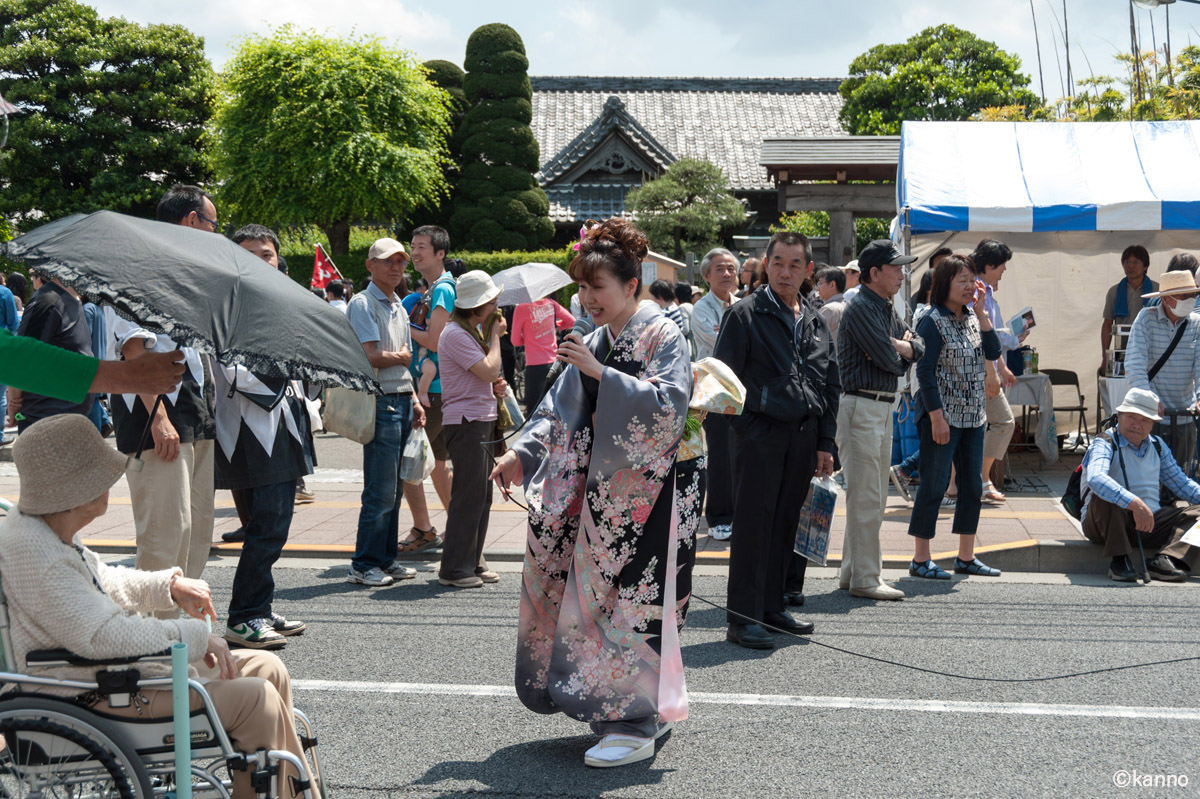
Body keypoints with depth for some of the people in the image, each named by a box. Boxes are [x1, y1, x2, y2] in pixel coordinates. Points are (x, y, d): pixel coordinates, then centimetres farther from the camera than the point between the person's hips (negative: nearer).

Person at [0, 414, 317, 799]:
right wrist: (196, 637, -23)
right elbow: (103, 636, -32)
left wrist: (169, 585, 5)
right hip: (93, 695, -11)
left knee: (268, 669, 9)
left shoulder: (41, 531, 6)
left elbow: (104, 582, 22)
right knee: (255, 699, -17)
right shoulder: (31, 552, -26)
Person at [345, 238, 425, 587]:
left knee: (395, 489, 11)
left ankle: (386, 560, 18)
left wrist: (414, 401, 15)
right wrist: (401, 356, -1)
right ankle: (363, 566, -2)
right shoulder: (363, 304, -8)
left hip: (402, 403, 9)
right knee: (380, 492, -8)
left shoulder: (399, 307, 20)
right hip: (380, 403, -9)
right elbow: (371, 356, -18)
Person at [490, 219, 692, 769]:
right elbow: (561, 409, 13)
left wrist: (600, 373, -22)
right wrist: (521, 453, -1)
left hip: (645, 492, -7)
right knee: (592, 594, 8)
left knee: (631, 600, -9)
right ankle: (647, 708, 21)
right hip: (601, 487, 7)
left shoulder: (664, 336, -6)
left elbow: (667, 404, -19)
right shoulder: (593, 342, 14)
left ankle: (637, 726, 0)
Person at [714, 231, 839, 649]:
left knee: (787, 521, 9)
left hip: (804, 436, 5)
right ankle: (743, 618, 0)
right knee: (753, 523, -4)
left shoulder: (816, 323, 14)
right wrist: (745, 426, -11)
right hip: (760, 432, -5)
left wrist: (826, 443, 11)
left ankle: (773, 606, 20)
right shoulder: (744, 315, -2)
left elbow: (831, 386, 17)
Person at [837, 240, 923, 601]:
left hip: (884, 408, 10)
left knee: (874, 497, 14)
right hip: (862, 407, -10)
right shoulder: (861, 308, -13)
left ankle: (852, 570, 23)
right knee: (865, 497, -7)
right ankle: (864, 579, -2)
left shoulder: (887, 310, 18)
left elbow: (919, 347, 12)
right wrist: (901, 350, 3)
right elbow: (889, 361, -19)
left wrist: (898, 346, -7)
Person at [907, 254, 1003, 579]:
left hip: (973, 416, 8)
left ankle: (966, 557, 19)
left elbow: (993, 352, 2)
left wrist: (981, 311, -4)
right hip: (942, 415, -8)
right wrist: (937, 418, -17)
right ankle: (920, 559, 4)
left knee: (972, 485, 10)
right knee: (934, 484, -4)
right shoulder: (933, 321, -10)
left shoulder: (971, 317, 11)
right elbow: (925, 371, -13)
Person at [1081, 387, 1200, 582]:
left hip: (1150, 523, 6)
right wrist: (1134, 503, -43)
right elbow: (1095, 478, -32)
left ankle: (1164, 560, -31)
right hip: (1104, 524, -6)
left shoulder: (1156, 446, 13)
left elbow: (1180, 483, 23)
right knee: (1105, 494, -35)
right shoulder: (1104, 445, -10)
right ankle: (1119, 560, -27)